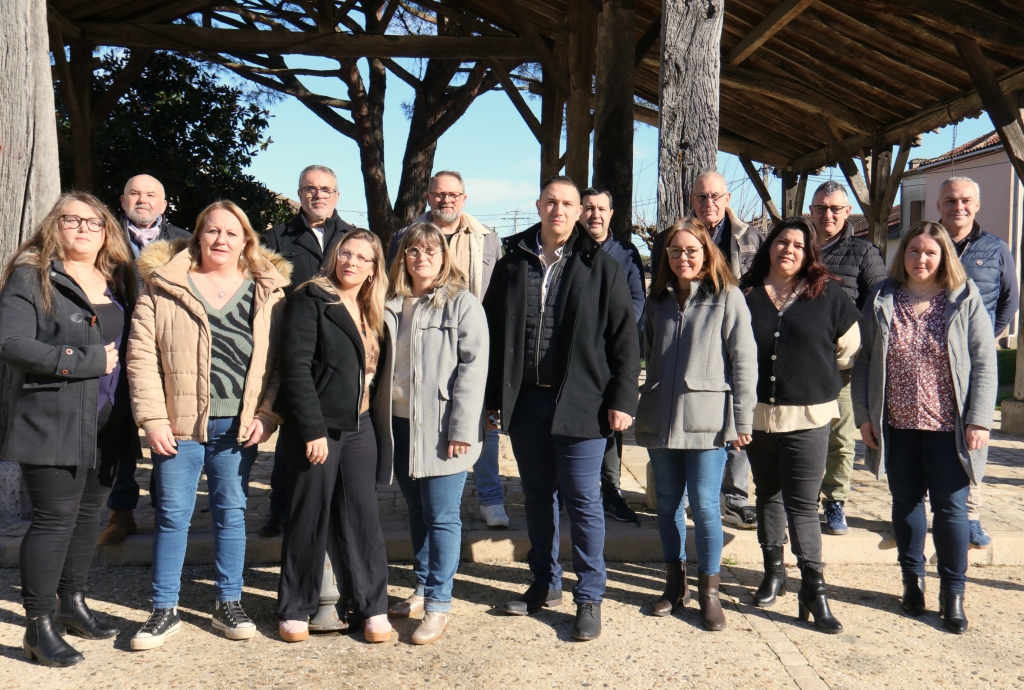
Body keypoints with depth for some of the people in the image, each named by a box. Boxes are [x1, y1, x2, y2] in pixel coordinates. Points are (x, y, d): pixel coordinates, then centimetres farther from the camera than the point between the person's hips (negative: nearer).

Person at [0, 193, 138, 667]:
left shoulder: (119, 280, 12)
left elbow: (130, 343, 18)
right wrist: (88, 361, -18)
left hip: (107, 424, 6)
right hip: (54, 423, -6)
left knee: (88, 514, 15)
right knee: (55, 519, -3)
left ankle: (72, 605, 31)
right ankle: (39, 627, 9)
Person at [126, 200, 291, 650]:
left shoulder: (268, 292, 5)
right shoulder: (163, 287, 2)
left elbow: (282, 360, 4)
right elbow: (141, 356, -2)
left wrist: (267, 414, -6)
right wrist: (152, 418, -9)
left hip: (239, 425, 1)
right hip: (179, 424, -1)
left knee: (232, 512, 10)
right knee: (173, 514, 4)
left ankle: (228, 605, 23)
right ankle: (164, 611, 17)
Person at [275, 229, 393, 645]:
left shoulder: (373, 313, 13)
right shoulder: (310, 300, -6)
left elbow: (379, 373, 14)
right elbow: (296, 368, -14)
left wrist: (378, 428, 4)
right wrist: (313, 429, -18)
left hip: (360, 428, 5)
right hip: (318, 428, -5)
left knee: (362, 515, 7)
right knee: (309, 520, 4)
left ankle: (373, 607, 15)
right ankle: (295, 609, 18)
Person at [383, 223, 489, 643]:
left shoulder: (462, 304, -5)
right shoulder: (391, 305, 12)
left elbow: (473, 368, -11)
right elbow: (381, 362, 17)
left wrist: (461, 428, -16)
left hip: (441, 429, -6)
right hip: (401, 424, 6)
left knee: (441, 516, -2)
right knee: (417, 512, 16)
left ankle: (438, 604, 8)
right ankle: (422, 590, 29)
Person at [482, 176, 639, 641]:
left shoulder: (601, 267, -1)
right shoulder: (512, 264, 7)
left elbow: (624, 339, -2)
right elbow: (492, 335, 9)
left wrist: (622, 400, -8)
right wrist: (494, 399, 7)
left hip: (579, 404, -3)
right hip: (525, 401, 4)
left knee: (582, 499, 2)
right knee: (537, 495, 14)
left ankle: (589, 598, 15)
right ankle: (545, 584, 30)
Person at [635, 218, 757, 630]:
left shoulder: (727, 297, -2)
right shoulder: (659, 299, 13)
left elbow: (744, 361, -6)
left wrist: (743, 420, -9)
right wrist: (646, 400, 14)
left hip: (707, 419, -5)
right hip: (660, 418, 5)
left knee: (704, 505, -3)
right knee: (667, 503, 12)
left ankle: (708, 591, 13)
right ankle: (675, 584, 26)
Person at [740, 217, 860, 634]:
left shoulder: (828, 295, -1)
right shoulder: (746, 294, 2)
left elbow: (848, 349, 10)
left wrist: (814, 373, 12)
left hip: (808, 416, -3)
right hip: (757, 413, 3)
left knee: (803, 504, -5)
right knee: (767, 495, 15)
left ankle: (814, 590, 2)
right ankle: (774, 572, 29)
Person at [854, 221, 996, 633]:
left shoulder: (965, 300, -2)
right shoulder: (882, 300, 3)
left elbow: (983, 364, -3)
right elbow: (864, 361, 5)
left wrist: (979, 420, -9)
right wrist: (864, 414, 0)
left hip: (947, 427, -2)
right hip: (896, 425, 2)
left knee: (950, 507, 3)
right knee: (906, 503, 12)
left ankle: (953, 592, 17)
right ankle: (912, 579, 29)